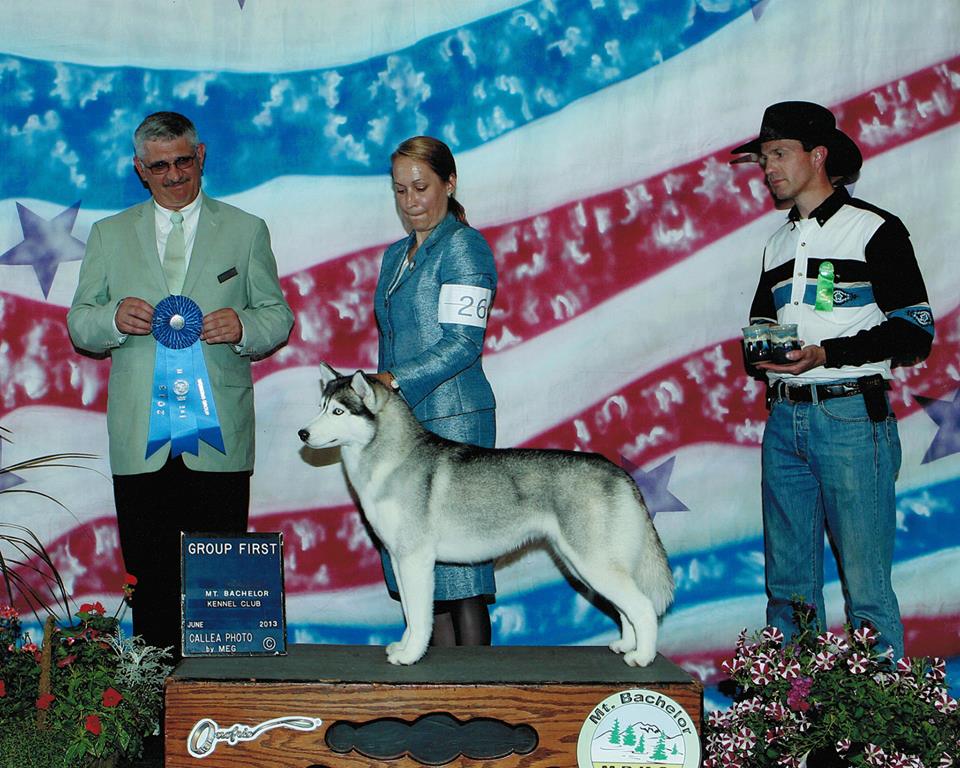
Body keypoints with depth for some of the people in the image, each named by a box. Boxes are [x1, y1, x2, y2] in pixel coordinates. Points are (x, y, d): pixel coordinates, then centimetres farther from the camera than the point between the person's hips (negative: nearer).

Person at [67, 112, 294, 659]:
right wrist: (115, 318, -10)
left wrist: (244, 326, -12)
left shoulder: (246, 231, 13)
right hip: (140, 443, 1)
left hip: (219, 439, -1)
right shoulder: (110, 235, 16)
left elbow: (278, 317, 11)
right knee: (150, 581, 2)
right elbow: (79, 325, 13)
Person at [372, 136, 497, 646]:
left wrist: (392, 381, -21)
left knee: (459, 568, -7)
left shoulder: (464, 246, -6)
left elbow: (462, 343, -14)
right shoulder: (395, 255, 20)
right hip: (399, 419, 8)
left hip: (452, 418, -8)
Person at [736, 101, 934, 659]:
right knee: (789, 584, 8)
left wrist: (826, 354, -17)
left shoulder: (875, 230, -1)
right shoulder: (778, 244, 19)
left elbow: (916, 332, -6)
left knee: (866, 586, -6)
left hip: (851, 418, -6)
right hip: (785, 419, 6)